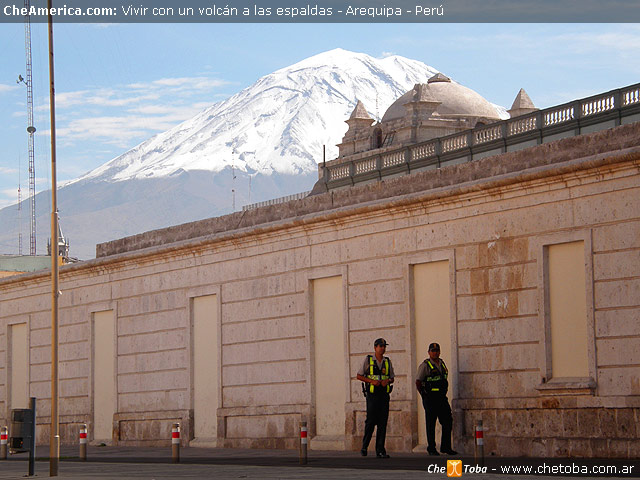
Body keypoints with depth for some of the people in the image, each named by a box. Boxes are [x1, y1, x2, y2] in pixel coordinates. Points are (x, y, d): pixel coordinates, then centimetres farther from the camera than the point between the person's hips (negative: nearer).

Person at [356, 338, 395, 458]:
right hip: (372, 394, -4)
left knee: (382, 423, 0)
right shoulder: (368, 360, 1)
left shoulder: (387, 361, 12)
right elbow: (359, 376, 2)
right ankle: (364, 447, 9)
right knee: (370, 421, -8)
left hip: (384, 395, 4)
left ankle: (380, 450, 2)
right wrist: (372, 381, -12)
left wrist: (387, 381, -6)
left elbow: (392, 378, 18)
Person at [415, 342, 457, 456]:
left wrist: (443, 394, 17)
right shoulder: (425, 365, -8)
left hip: (442, 398, 6)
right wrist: (424, 396, -6)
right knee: (431, 424, -1)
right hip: (430, 398, -6)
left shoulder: (442, 363, 13)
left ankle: (446, 447, 12)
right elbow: (418, 382, -8)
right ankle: (431, 448, 5)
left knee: (447, 422, 4)